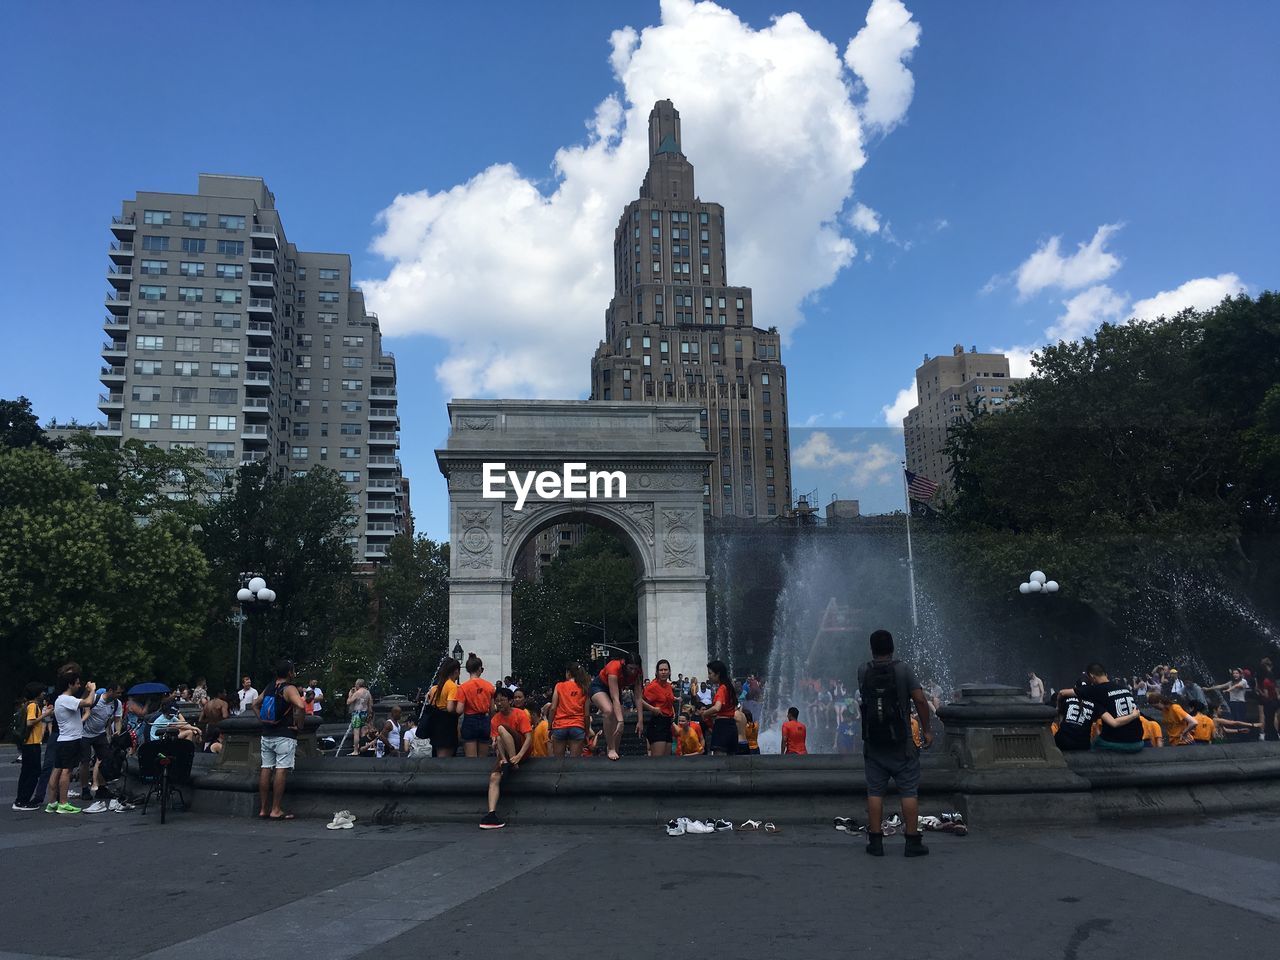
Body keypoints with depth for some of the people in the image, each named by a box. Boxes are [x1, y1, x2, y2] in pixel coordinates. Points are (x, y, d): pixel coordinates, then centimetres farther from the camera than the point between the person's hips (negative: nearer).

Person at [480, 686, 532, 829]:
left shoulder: (520, 714, -9)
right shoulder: (495, 719, 5)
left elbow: (529, 738, -17)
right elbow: (496, 742, 0)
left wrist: (518, 756, -30)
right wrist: (500, 757, -20)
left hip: (522, 749, -5)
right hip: (506, 753, 5)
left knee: (501, 728, -27)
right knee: (494, 777, -22)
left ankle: (513, 764, -22)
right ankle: (492, 814, -29)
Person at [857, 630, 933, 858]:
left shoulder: (863, 672, -1)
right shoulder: (903, 670, -9)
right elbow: (920, 700, -11)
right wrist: (926, 730, 0)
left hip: (873, 744, 2)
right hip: (901, 743, -2)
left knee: (875, 792, 6)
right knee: (909, 792, 4)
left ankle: (875, 842, 7)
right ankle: (913, 842, 5)